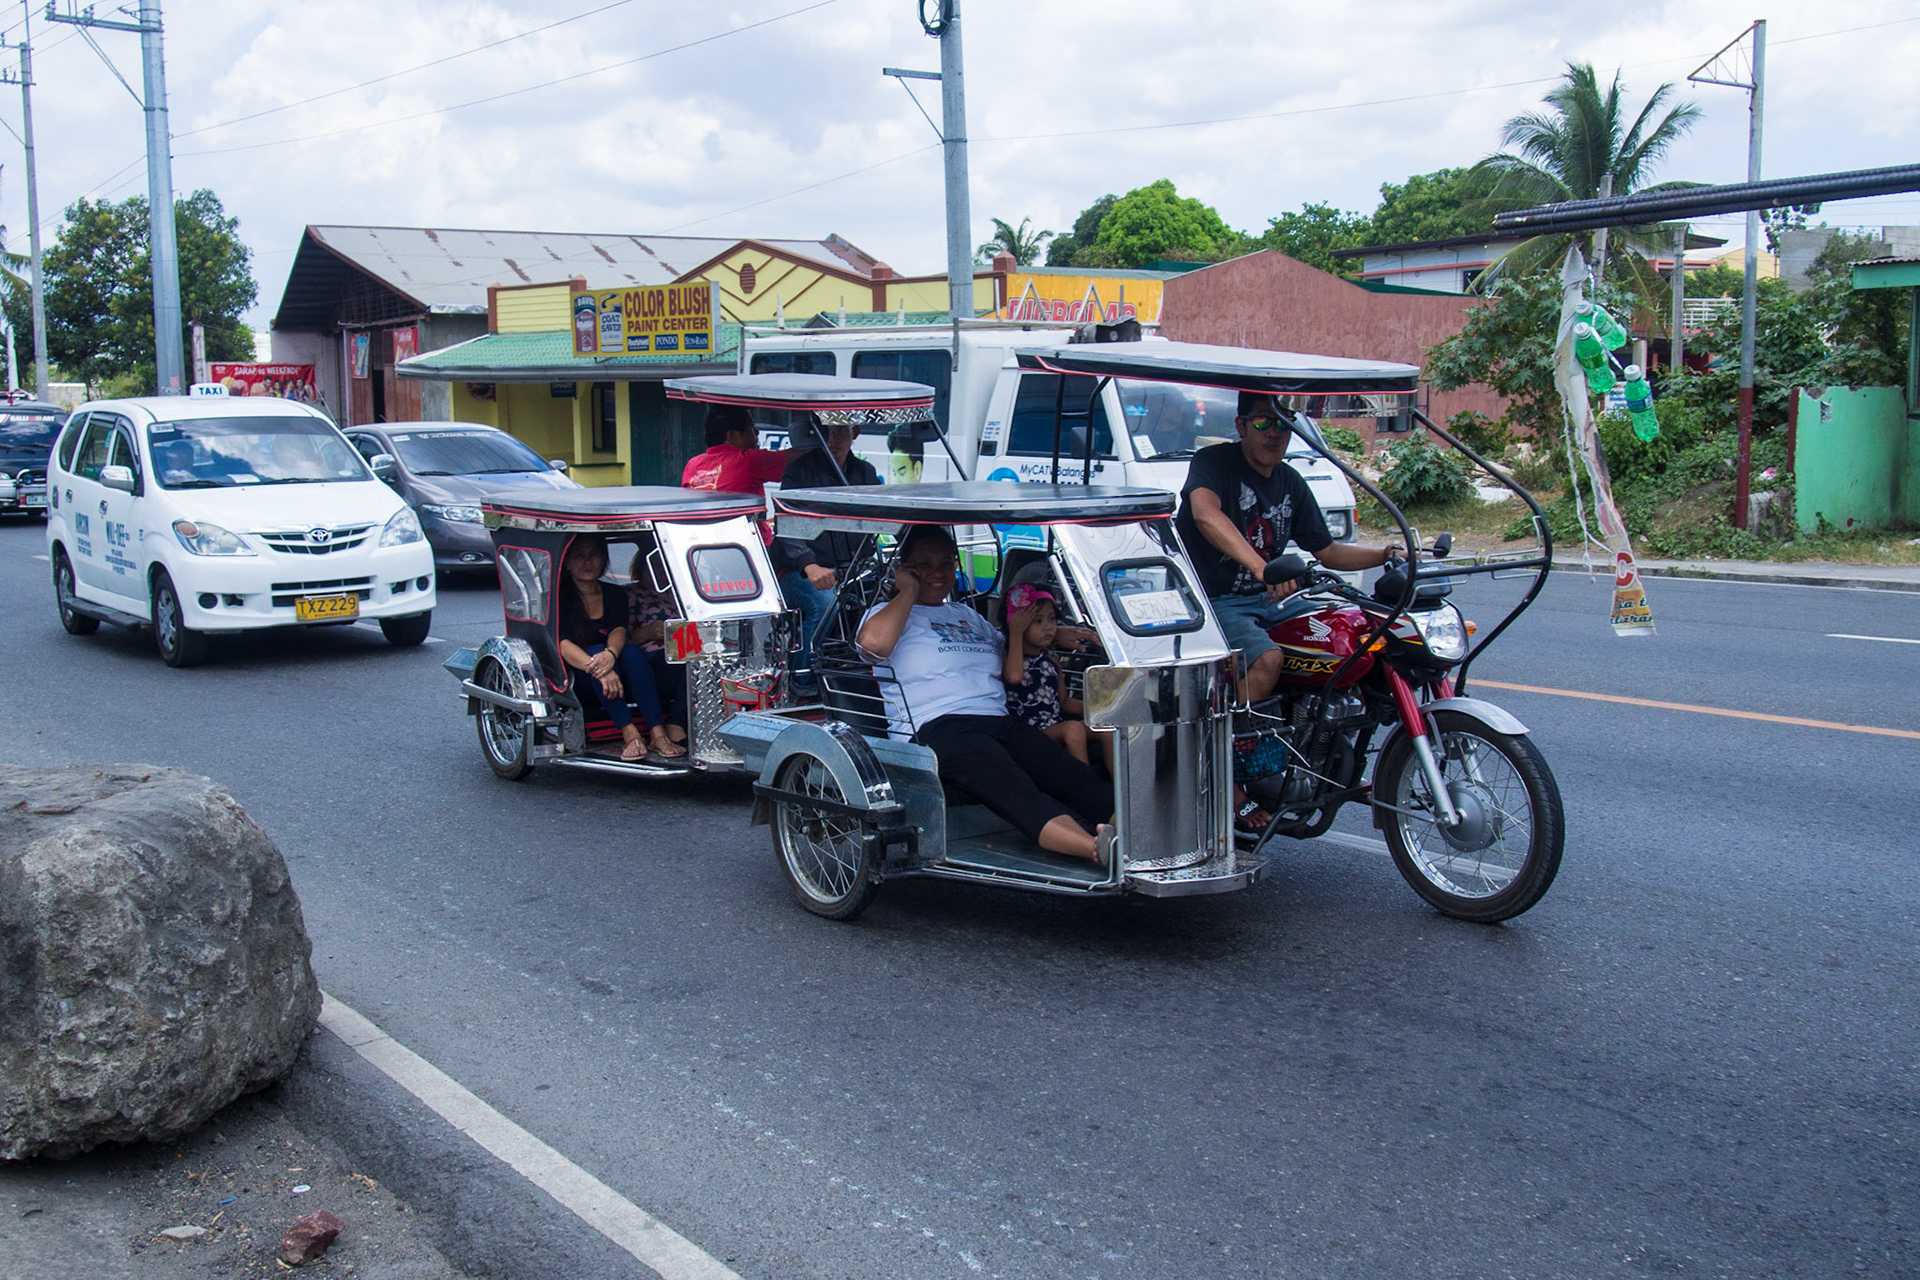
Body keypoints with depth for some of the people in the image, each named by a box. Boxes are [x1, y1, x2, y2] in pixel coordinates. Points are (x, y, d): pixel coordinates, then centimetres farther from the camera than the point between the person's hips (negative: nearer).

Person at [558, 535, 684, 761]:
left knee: (629, 651, -27)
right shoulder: (560, 598, -3)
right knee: (596, 650, -31)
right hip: (578, 687, -3)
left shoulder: (612, 593, 9)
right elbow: (563, 645, -19)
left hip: (619, 683, 3)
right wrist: (597, 668, -38)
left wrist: (610, 654, -35)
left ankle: (658, 733, -38)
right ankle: (630, 734, -43)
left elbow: (619, 631, -10)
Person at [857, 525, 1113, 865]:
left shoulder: (969, 616, 34)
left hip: (1000, 720, 7)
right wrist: (909, 591, 5)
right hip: (937, 727, -7)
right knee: (1016, 791, -34)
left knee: (1075, 777, -22)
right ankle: (1101, 848, -57)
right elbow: (874, 642, -10)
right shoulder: (888, 612, 15)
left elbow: (1012, 662, 42)